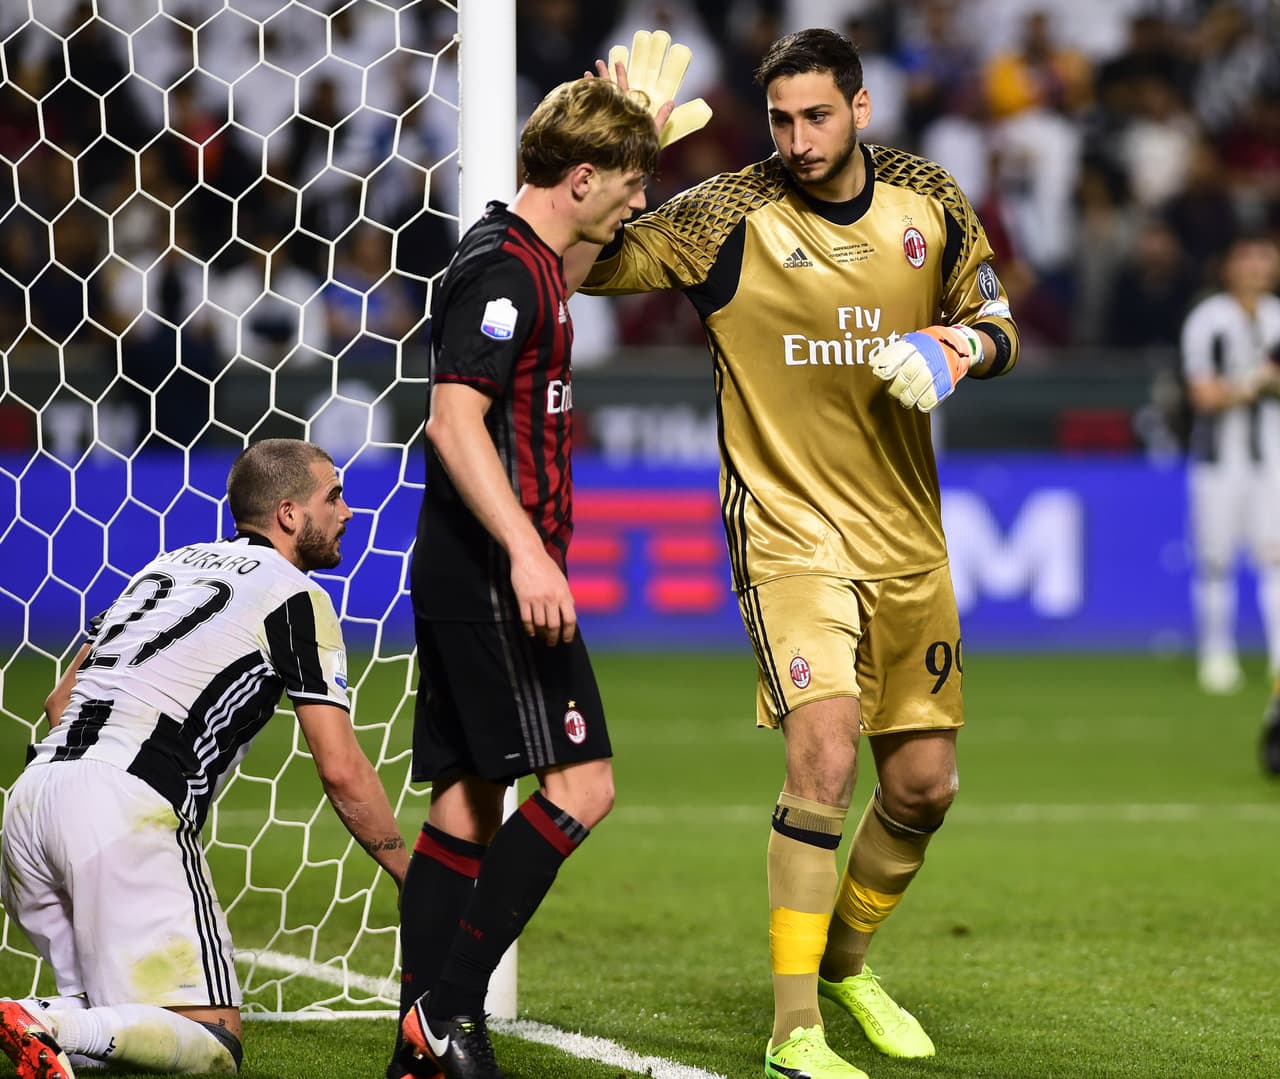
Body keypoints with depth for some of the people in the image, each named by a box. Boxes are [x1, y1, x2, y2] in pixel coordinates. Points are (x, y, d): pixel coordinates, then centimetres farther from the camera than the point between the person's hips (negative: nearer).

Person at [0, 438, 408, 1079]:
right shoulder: (295, 596, 5)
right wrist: (414, 882, 10)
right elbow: (341, 771, 0)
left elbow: (60, 702, 31)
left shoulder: (168, 565, 26)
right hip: (128, 806, -7)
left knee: (100, 1015, 19)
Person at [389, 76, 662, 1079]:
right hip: (493, 575, -10)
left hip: (467, 576, 10)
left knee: (467, 799, 8)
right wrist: (527, 552, -31)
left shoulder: (521, 258, 17)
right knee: (579, 782, -13)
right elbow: (455, 420, -23)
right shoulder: (503, 269, -14)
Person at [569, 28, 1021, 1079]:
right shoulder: (730, 216, -11)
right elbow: (574, 271, -12)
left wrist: (963, 344, -9)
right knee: (825, 749, -23)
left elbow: (996, 322, 13)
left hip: (907, 536, 5)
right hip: (791, 528, -5)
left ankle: (845, 960, 38)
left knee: (924, 784, 10)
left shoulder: (928, 201, 1)